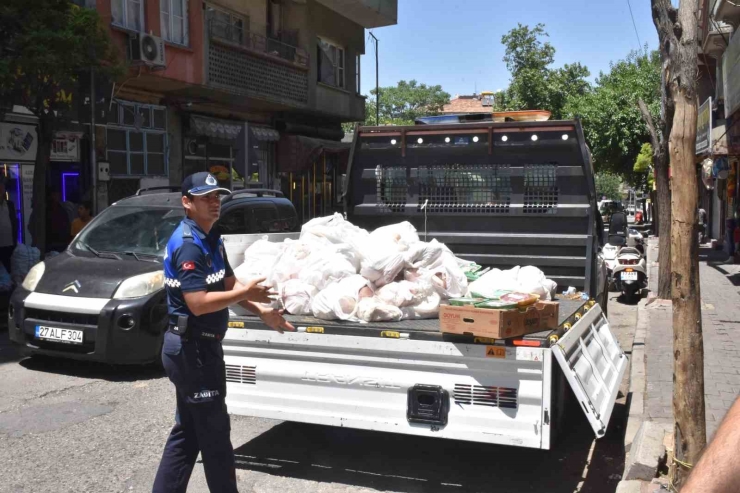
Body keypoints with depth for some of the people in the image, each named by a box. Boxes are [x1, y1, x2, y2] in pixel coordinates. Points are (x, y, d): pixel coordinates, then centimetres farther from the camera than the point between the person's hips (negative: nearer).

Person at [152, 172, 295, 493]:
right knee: (213, 432, 3)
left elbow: (229, 284, 16)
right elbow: (198, 303, -27)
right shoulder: (188, 245, -19)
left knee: (188, 432, 16)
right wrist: (245, 294, -18)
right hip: (193, 349, -10)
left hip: (198, 347, 10)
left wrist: (262, 312, 6)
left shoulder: (211, 239, 12)